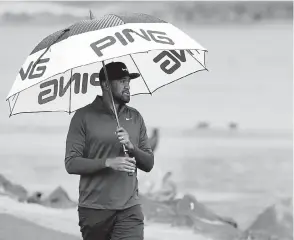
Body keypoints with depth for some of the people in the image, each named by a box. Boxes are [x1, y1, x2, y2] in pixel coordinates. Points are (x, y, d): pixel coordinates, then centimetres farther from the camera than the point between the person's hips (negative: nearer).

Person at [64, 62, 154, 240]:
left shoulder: (135, 117, 11)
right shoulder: (84, 117, -2)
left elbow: (149, 164, 9)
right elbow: (71, 164, -9)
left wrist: (131, 147, -11)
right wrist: (108, 162, -20)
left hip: (129, 210, 2)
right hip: (94, 210, -2)